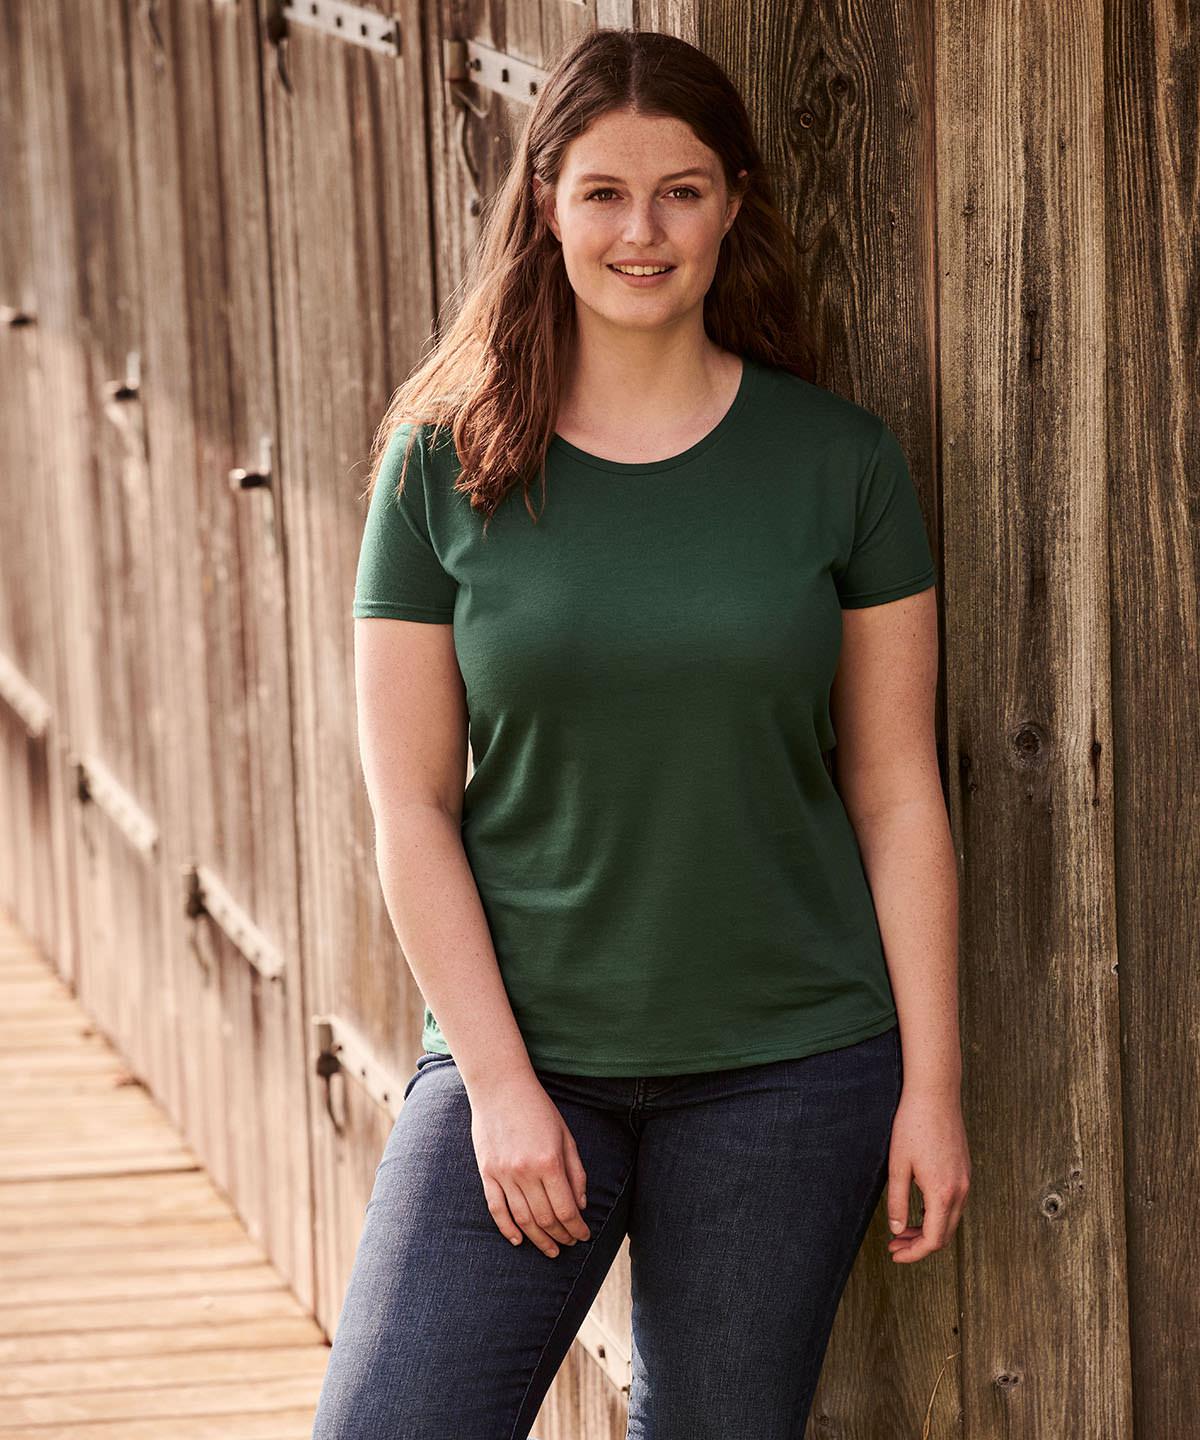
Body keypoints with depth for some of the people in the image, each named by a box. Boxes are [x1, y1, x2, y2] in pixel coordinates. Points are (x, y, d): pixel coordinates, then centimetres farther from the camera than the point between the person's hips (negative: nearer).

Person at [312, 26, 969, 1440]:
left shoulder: (838, 461, 1)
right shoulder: (447, 461, -1)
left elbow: (896, 792, 4)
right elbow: (411, 805, -1)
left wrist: (930, 1083, 1)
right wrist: (497, 1083, -8)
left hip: (784, 1070, 0)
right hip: (523, 1049, 0)